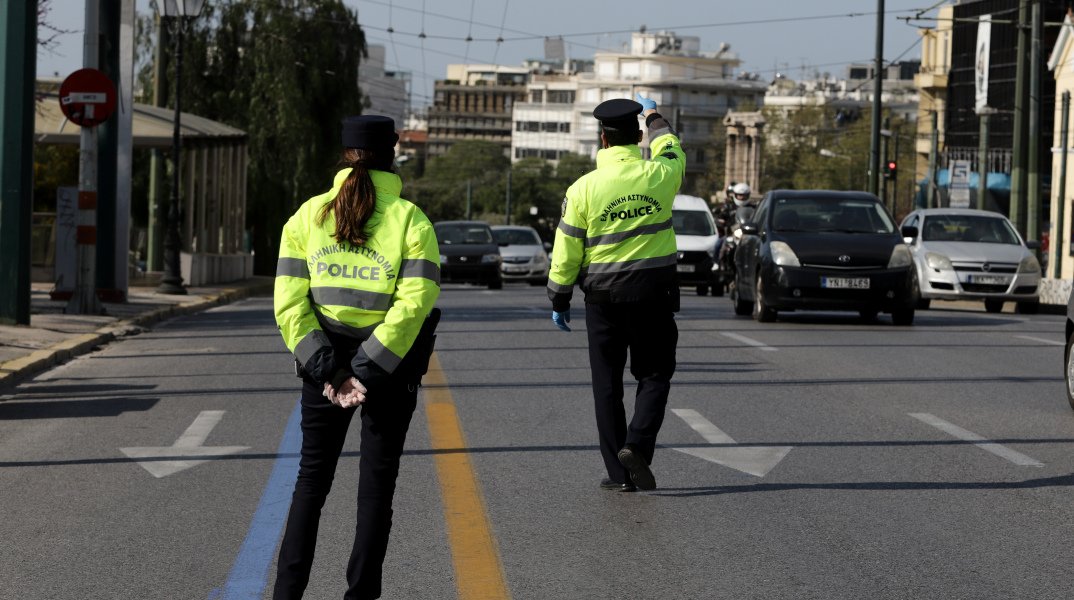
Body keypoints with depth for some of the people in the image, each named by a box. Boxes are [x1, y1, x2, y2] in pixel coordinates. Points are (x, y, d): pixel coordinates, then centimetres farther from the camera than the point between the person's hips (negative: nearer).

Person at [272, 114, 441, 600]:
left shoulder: (308, 215, 2)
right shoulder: (410, 221, -5)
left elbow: (289, 302, -6)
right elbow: (413, 304, -16)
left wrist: (326, 370, -9)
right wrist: (367, 372, -16)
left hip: (323, 362, 2)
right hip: (389, 368, -2)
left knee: (311, 478, 13)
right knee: (376, 487, 7)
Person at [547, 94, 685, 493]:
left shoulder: (583, 188, -8)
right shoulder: (659, 176, -5)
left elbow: (566, 252, -4)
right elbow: (672, 153, 21)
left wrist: (559, 300, 9)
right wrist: (655, 118, 39)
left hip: (603, 297, 0)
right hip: (653, 294, 1)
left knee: (607, 385, 7)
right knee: (655, 374, 13)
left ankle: (619, 473, 8)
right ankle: (638, 445, -10)